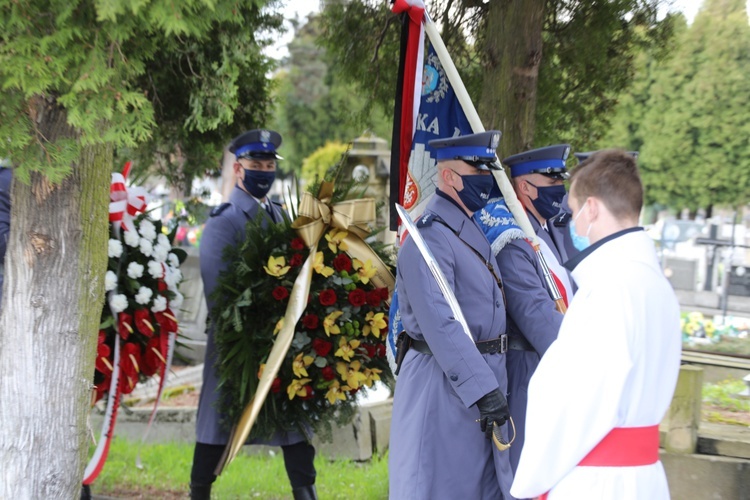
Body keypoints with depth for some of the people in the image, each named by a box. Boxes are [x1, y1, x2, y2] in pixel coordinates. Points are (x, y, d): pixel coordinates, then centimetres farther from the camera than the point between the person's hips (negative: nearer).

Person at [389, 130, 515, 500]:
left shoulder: (475, 230, 13)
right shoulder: (430, 237, -18)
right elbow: (440, 326, -25)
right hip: (444, 383, -9)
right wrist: (483, 389, -29)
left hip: (484, 375, 9)